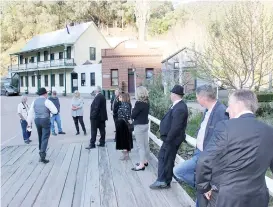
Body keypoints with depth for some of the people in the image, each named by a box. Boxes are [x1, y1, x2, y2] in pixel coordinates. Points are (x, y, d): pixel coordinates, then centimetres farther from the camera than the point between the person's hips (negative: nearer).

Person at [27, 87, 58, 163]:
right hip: (45, 121, -6)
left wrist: (29, 123, 14)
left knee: (40, 137, 22)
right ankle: (42, 156, -18)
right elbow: (55, 111, -12)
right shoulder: (47, 101, -10)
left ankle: (41, 152, 36)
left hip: (37, 121, 6)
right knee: (45, 138, -7)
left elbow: (31, 113, 9)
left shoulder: (35, 101, 8)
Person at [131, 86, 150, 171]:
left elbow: (133, 115, -16)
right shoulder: (147, 103, 4)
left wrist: (133, 109, 1)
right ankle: (145, 161, 27)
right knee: (146, 144, 15)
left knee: (140, 146, -2)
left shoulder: (139, 103, -21)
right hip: (145, 124, 9)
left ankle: (141, 165, 3)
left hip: (139, 126, -8)